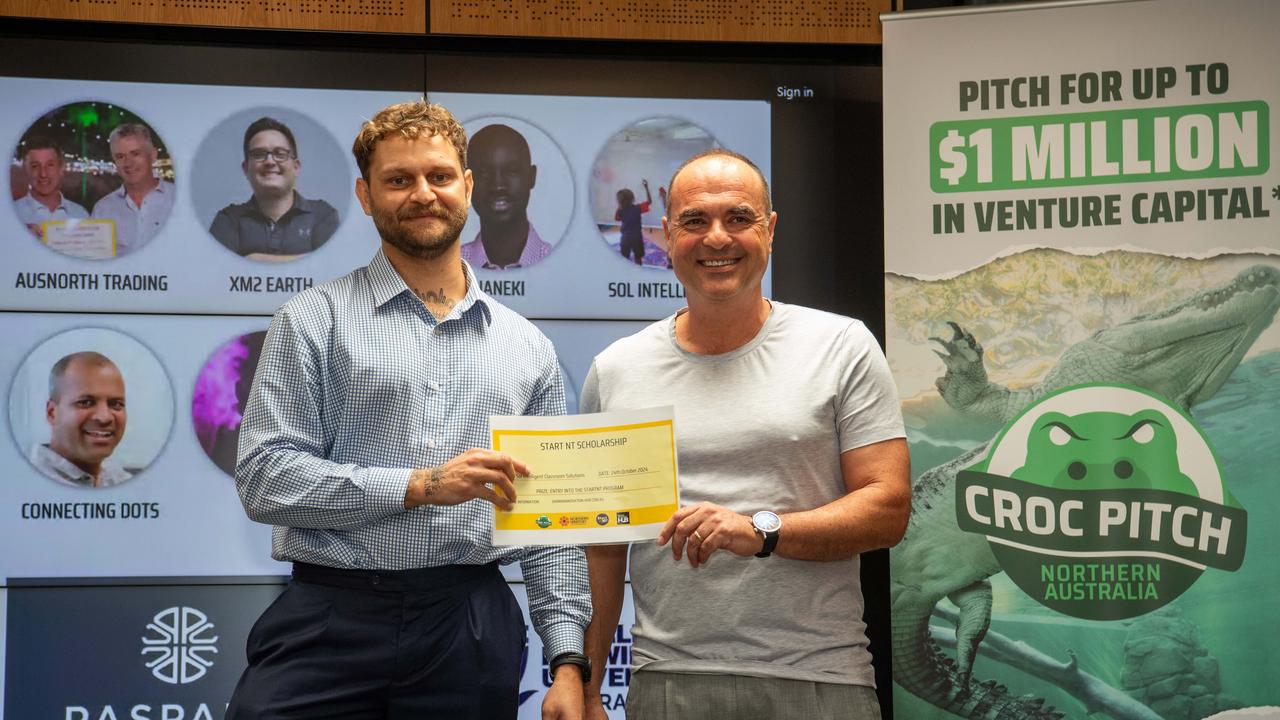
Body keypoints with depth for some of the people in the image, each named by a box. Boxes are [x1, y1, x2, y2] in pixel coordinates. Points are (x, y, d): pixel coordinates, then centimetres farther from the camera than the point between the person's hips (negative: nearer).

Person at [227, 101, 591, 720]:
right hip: (334, 618, -2)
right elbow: (264, 479, -8)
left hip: (471, 627, 3)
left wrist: (568, 660, 3)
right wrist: (419, 485, -15)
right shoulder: (313, 321, 2)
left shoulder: (527, 346, 12)